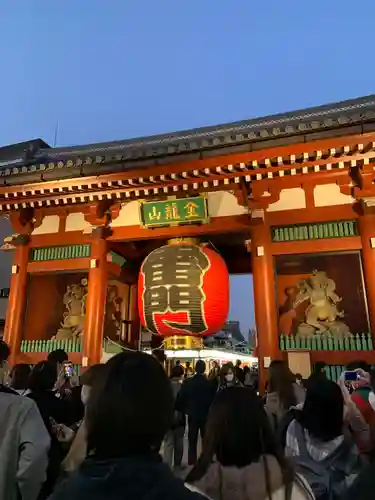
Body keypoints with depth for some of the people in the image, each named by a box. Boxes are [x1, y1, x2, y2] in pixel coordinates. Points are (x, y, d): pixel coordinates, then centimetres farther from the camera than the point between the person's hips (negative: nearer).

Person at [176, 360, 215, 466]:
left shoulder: (187, 382, -12)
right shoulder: (210, 383, -14)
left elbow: (180, 398, -9)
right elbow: (213, 400, -8)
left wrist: (183, 410, 5)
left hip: (192, 415, 1)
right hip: (206, 415, -1)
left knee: (192, 440, 10)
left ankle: (191, 461, 13)